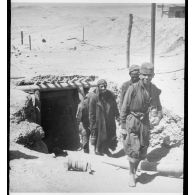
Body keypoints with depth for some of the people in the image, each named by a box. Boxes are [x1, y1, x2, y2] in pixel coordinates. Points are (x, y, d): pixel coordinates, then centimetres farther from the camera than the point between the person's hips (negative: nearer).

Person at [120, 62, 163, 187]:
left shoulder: (154, 90, -2)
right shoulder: (133, 89, -16)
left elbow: (158, 106, 14)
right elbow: (124, 109, -10)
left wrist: (159, 117, -6)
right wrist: (123, 127, -9)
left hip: (145, 121, 5)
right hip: (132, 121, -4)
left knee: (142, 150, 12)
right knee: (134, 150, -9)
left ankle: (135, 170, 35)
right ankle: (131, 175, 11)